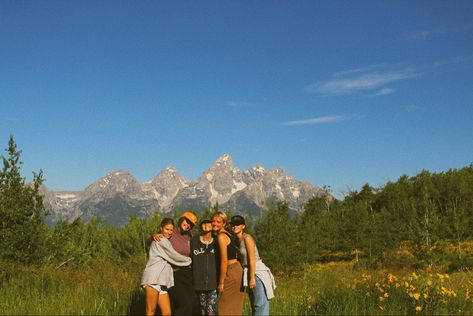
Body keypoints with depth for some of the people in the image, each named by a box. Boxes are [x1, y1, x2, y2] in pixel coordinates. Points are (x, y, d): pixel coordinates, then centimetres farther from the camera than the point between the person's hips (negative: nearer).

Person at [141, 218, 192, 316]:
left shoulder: (166, 242, 29)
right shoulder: (161, 240, 2)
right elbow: (174, 256, 1)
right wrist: (189, 260, 14)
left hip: (162, 282, 8)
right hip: (153, 280, -8)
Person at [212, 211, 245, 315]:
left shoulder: (221, 236, -13)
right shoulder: (227, 234, 14)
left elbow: (224, 261, -17)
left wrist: (221, 282, -13)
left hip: (231, 272, -9)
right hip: (236, 269, 9)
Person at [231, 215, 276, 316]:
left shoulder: (247, 238, -11)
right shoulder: (238, 240, 13)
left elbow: (252, 259, -16)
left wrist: (252, 278, -19)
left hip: (258, 273, -9)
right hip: (251, 273, 9)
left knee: (261, 305, -9)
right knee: (255, 307, 12)